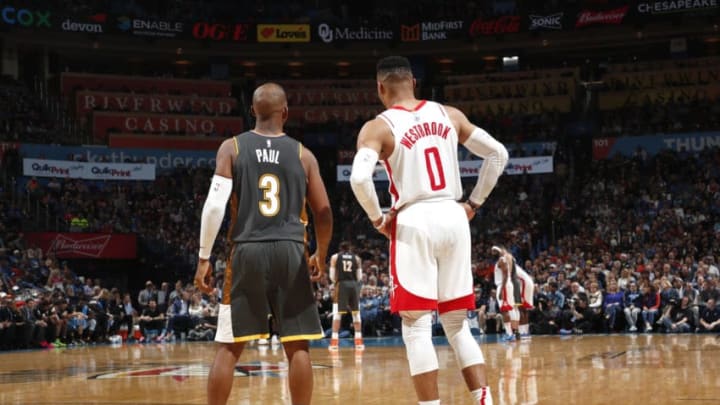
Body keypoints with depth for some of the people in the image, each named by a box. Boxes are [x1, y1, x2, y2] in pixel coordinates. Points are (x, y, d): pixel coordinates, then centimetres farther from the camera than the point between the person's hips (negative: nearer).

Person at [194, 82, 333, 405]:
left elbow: (215, 205, -5)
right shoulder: (302, 154, 7)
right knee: (297, 347, 5)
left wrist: (204, 257, 1)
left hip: (247, 252, 0)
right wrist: (320, 255, 24)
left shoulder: (232, 147, 4)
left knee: (229, 347, 5)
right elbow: (323, 213, 7)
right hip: (290, 252, 0)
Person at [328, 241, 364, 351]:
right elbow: (359, 276, 7)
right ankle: (358, 341, 9)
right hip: (354, 284, 1)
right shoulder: (356, 258, 11)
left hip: (341, 284, -1)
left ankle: (334, 341, -5)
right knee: (356, 313, 11)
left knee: (337, 313, 2)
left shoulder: (335, 257, 7)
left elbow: (332, 276, 3)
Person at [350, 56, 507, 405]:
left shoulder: (378, 127, -4)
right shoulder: (449, 115, 10)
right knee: (458, 325, 14)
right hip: (453, 218, 5)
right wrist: (474, 203, 18)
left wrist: (377, 219, -4)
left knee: (417, 328, 0)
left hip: (414, 222, -5)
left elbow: (359, 178, -20)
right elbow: (498, 154, 12)